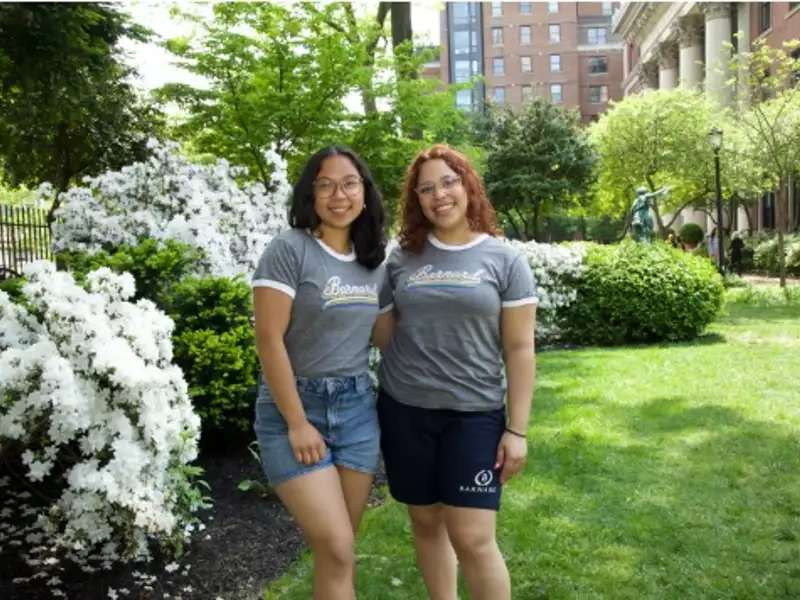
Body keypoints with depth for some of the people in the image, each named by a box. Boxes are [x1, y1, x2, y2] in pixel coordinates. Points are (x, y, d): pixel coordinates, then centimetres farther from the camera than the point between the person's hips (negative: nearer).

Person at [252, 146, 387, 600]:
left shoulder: (375, 260, 8)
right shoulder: (289, 250, -10)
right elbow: (269, 341, -14)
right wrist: (297, 423, -15)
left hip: (358, 408, 5)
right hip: (295, 408, -5)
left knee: (341, 548, 10)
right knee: (336, 549, -8)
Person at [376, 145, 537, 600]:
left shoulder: (505, 260, -2)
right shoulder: (402, 259, 4)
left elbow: (520, 348, -3)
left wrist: (517, 430, -7)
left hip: (474, 414, -3)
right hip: (404, 409, 3)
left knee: (473, 539, -6)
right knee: (426, 523, 13)